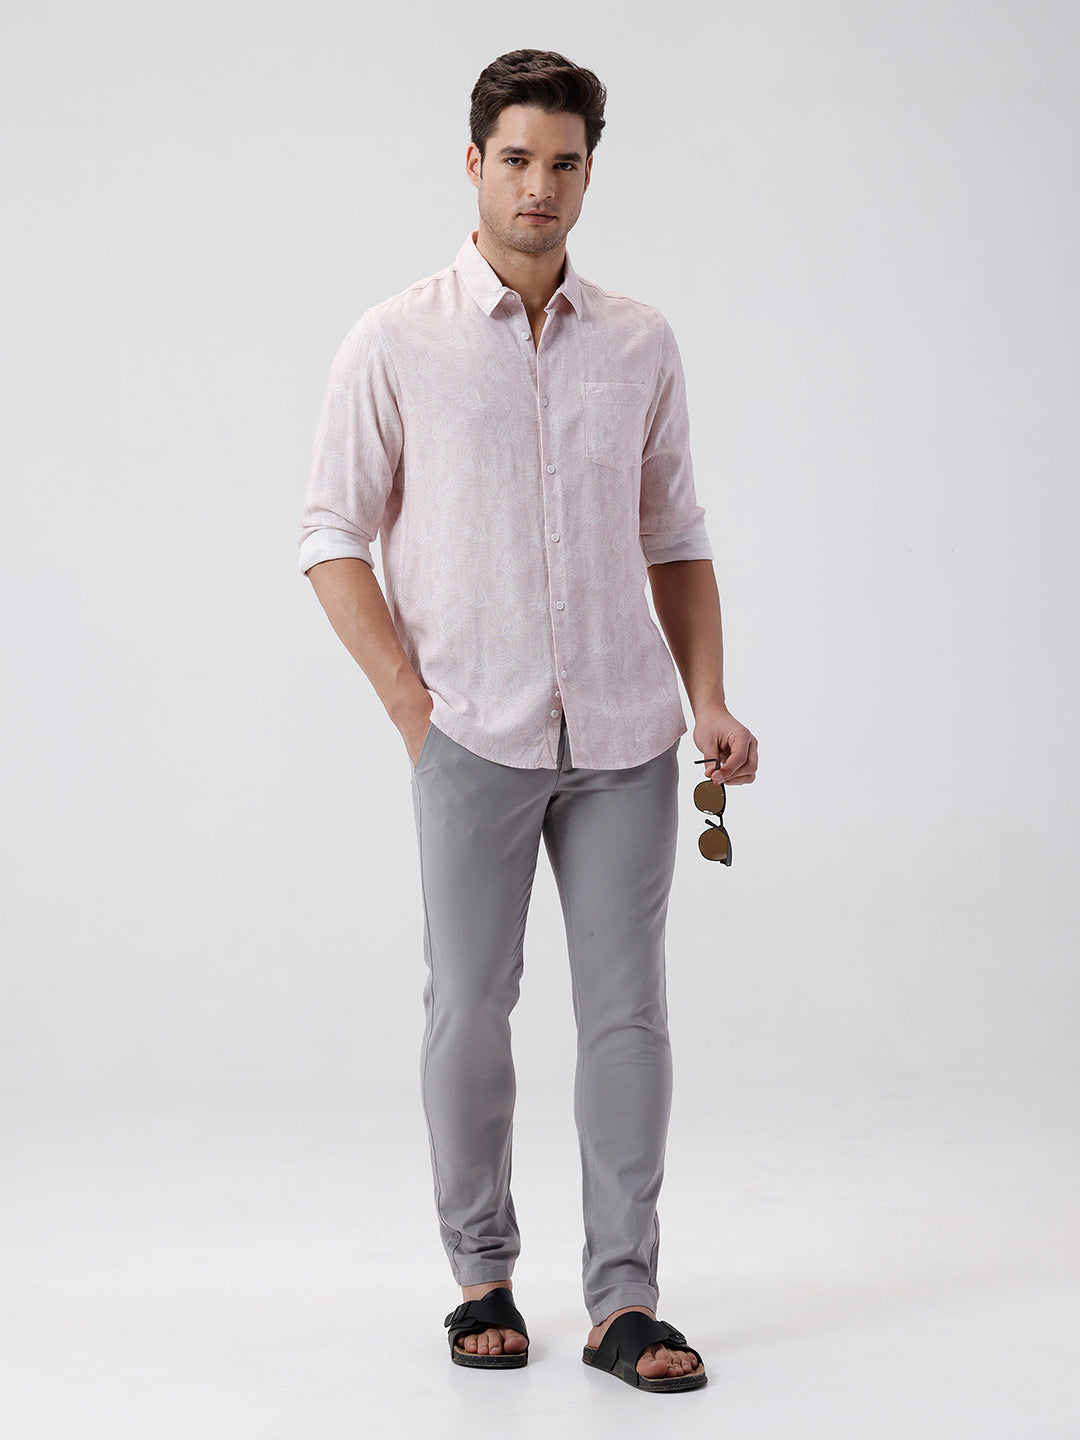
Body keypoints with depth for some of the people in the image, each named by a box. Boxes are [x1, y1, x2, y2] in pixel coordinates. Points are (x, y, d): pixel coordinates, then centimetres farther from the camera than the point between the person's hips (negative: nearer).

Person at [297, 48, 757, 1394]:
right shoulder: (396, 343, 0)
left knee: (626, 1007, 2)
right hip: (476, 736, -2)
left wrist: (710, 702, 4)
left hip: (625, 735, 2)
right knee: (469, 1007, 3)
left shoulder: (641, 344, 9)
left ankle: (624, 1301, 9)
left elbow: (673, 533, 14)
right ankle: (481, 1276, 19)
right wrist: (413, 703, -6)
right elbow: (332, 532, 1)